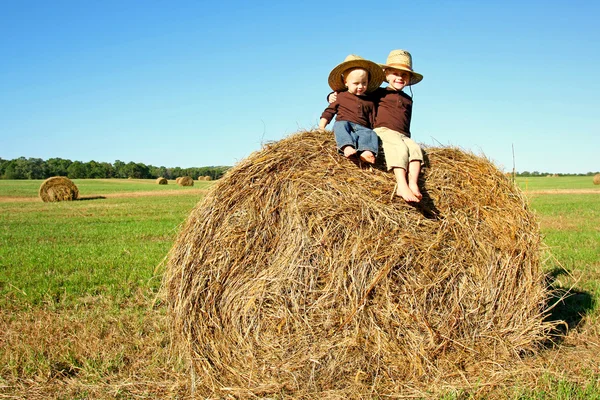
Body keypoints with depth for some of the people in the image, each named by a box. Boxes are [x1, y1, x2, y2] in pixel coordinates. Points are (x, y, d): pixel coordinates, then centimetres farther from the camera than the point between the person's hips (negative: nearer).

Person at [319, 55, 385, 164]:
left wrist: (371, 129, 4)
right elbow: (329, 111, 17)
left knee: (372, 134, -30)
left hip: (362, 128, 2)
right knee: (341, 125, -37)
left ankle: (366, 152, -58)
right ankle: (347, 147, -61)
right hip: (344, 123, -2)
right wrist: (321, 126, 5)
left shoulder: (369, 101, 23)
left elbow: (372, 120, 22)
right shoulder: (341, 96, 17)